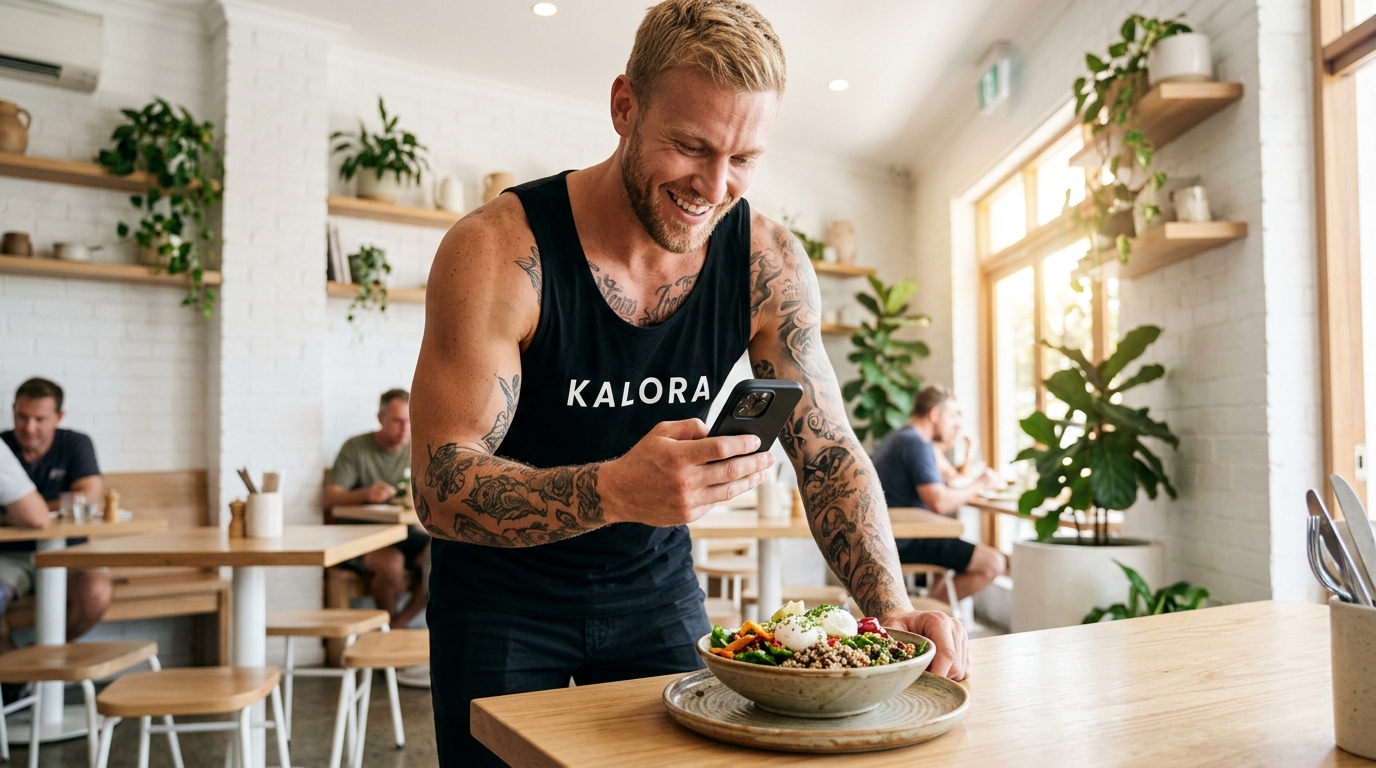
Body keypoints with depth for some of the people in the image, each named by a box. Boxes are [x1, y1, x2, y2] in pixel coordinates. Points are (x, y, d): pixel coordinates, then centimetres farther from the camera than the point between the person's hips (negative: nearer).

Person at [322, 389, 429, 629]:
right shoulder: (356, 447, 0)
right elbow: (328, 498, -7)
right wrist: (365, 494, -26)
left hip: (406, 536, 3)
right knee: (391, 563, -34)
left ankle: (396, 627, -7)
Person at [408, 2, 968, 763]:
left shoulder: (769, 264, -13)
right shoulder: (497, 250, -25)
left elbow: (829, 453, -9)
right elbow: (440, 487, -27)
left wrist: (891, 609, -25)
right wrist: (613, 491, -46)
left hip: (656, 589, 3)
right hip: (500, 595, -2)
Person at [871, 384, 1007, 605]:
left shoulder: (895, 438, 16)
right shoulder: (917, 444, -15)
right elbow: (939, 503, -25)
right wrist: (977, 486, -10)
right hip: (906, 543, -10)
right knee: (992, 563, -13)